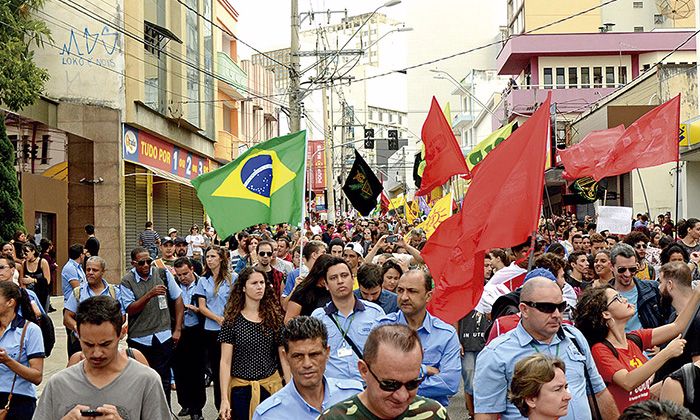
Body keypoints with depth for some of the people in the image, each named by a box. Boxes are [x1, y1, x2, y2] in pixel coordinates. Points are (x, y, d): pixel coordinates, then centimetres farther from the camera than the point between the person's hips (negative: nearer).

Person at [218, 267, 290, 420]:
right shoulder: (232, 320, -6)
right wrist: (224, 399, -13)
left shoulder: (274, 317, 0)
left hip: (270, 386, 2)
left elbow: (284, 356, 1)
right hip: (241, 388, -1)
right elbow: (225, 361, -7)